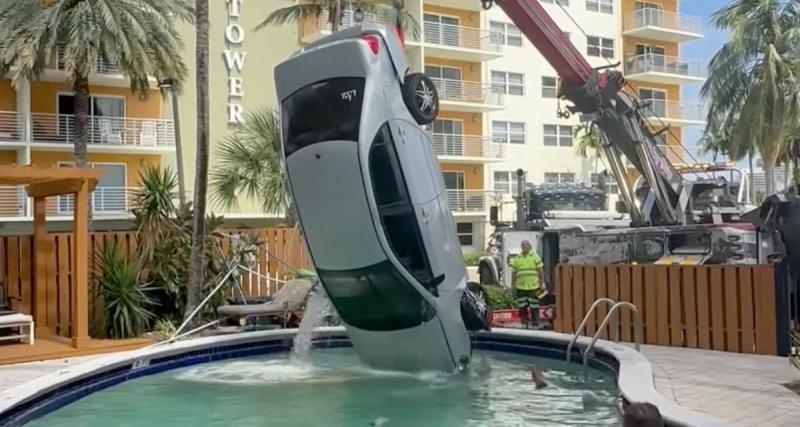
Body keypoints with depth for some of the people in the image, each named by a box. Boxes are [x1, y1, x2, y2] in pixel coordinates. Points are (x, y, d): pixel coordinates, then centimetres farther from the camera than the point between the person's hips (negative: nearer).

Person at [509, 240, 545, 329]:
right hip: (520, 287, 2)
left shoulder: (535, 256, 5)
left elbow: (541, 272, 2)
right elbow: (513, 273, 14)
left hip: (533, 287, -2)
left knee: (534, 308, 1)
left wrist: (541, 285, -5)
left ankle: (535, 324, 9)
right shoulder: (516, 258, 12)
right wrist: (513, 287, 11)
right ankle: (524, 324, 14)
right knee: (522, 308, 5)